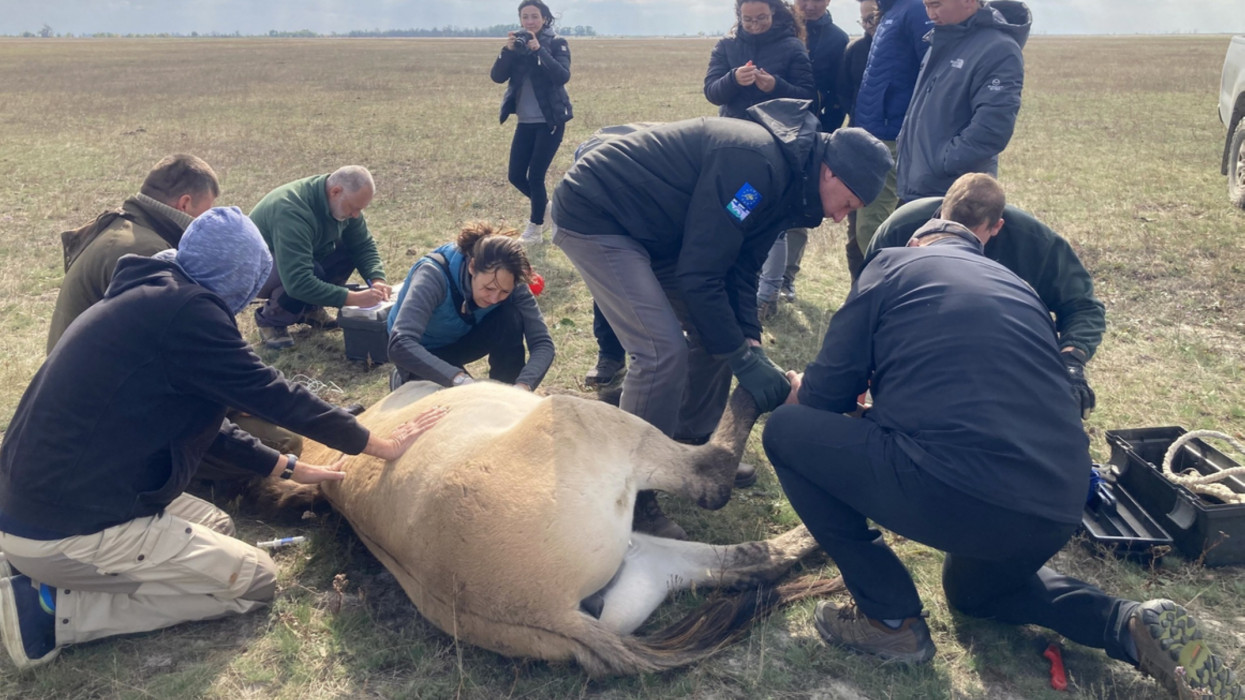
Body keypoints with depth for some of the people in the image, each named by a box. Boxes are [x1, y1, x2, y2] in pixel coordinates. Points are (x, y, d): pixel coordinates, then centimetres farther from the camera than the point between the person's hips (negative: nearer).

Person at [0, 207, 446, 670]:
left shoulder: (147, 299, 12)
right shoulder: (186, 309, -18)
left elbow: (197, 420, 20)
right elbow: (272, 395, -13)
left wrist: (288, 468, 23)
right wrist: (382, 446, -3)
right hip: (68, 530, -10)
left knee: (216, 527, 23)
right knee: (255, 580, 1)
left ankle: (43, 575, 12)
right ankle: (56, 610, -4)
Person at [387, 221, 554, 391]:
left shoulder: (506, 283, -26)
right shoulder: (434, 275, -38)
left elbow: (543, 343, -28)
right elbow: (400, 345, -49)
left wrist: (523, 387, -47)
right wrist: (461, 380, -59)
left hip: (464, 338, 3)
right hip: (423, 352, -3)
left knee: (511, 318, -25)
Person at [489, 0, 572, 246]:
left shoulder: (556, 43, -6)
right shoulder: (517, 45, 6)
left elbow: (563, 76, -22)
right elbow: (497, 76, -5)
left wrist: (539, 50, -28)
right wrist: (508, 50, -20)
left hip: (550, 122, -5)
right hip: (525, 122, 5)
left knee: (535, 176, -6)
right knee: (516, 176, 6)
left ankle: (535, 228, 13)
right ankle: (544, 205, 34)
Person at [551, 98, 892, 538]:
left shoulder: (784, 178, 4)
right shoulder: (757, 164, -28)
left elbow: (739, 271, 6)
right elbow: (699, 275, -28)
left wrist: (749, 341, -8)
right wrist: (744, 359, -21)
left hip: (649, 229, 10)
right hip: (594, 217, -10)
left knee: (715, 331, 9)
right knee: (663, 349, -18)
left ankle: (694, 447, 26)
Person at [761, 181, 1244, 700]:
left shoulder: (894, 264, 10)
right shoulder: (1020, 289, 27)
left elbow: (826, 395, 5)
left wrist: (802, 394, 30)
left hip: (955, 491, -8)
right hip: (1056, 509, 8)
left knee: (787, 432, 11)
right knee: (971, 587, 39)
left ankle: (891, 619, 12)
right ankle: (1129, 625, 14)